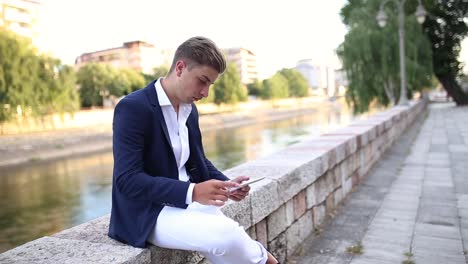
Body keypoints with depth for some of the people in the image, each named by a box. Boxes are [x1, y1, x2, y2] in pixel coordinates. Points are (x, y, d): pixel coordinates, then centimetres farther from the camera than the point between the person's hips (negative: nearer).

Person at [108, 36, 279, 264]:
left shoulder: (190, 109, 8)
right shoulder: (133, 108, -17)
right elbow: (127, 180, -22)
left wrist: (225, 184, -5)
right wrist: (192, 192, -30)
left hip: (186, 201, 7)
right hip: (149, 213, -7)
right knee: (226, 236, -26)